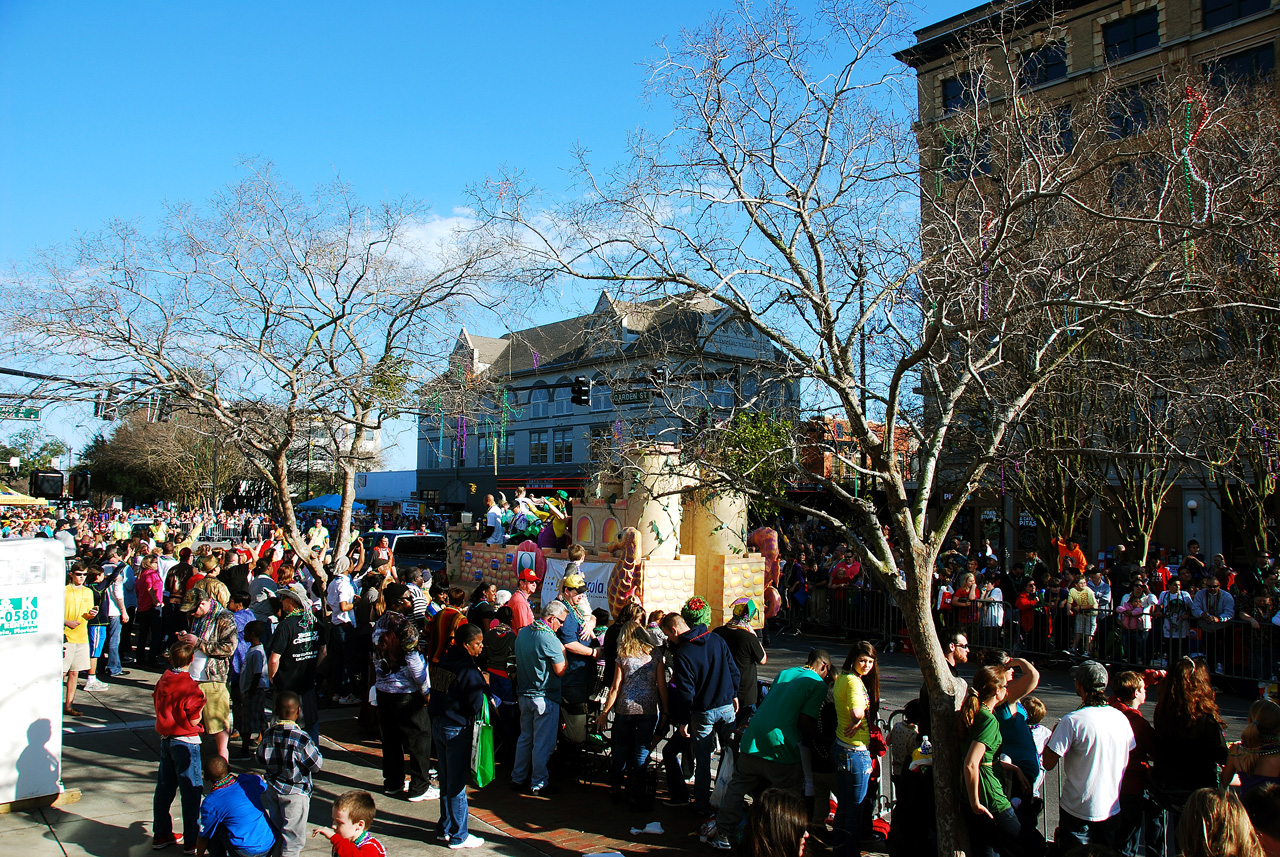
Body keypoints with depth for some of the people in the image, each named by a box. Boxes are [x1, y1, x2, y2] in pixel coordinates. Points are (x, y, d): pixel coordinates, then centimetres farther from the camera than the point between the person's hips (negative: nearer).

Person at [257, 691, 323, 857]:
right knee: (293, 838, 6)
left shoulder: (268, 734, -7)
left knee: (277, 830, 23)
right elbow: (316, 765, -15)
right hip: (295, 793, -6)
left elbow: (261, 759, 6)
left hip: (272, 790, 6)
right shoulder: (301, 738, -24)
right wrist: (315, 749, -1)